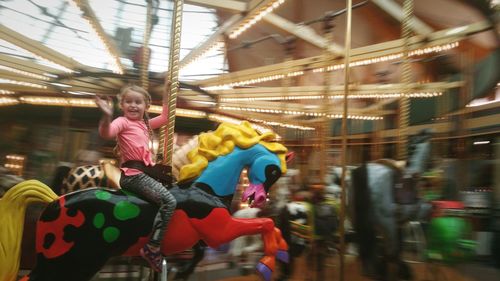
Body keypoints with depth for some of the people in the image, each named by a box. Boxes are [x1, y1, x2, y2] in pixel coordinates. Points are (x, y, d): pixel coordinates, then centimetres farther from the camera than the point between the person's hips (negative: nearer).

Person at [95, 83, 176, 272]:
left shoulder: (146, 124, 19)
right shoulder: (123, 122, -3)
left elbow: (164, 118, 29)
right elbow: (106, 133, -23)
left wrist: (168, 95, 25)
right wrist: (107, 116, -42)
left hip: (144, 172, 9)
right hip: (133, 174, -9)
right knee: (169, 201, -22)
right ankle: (152, 248, -19)